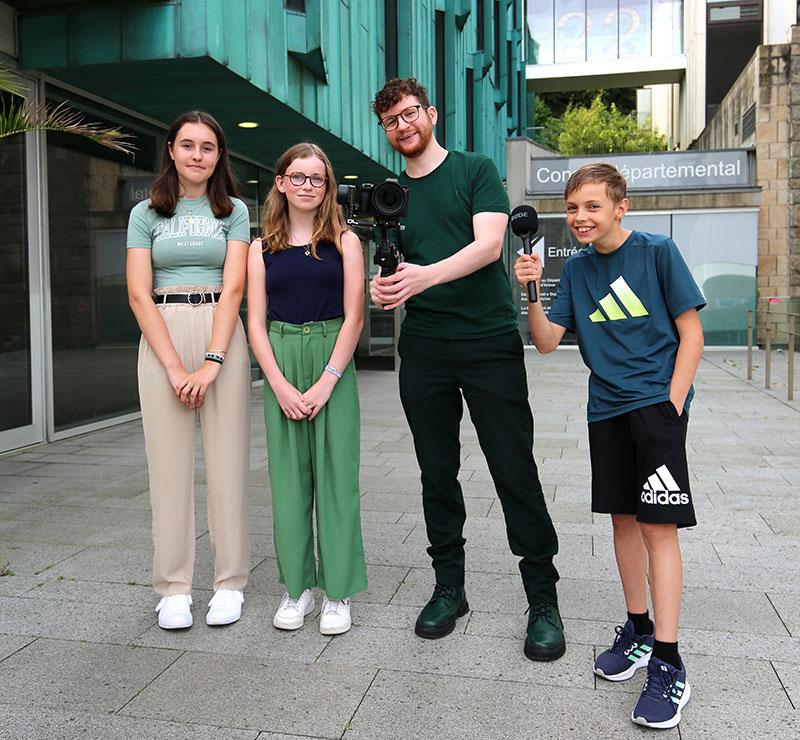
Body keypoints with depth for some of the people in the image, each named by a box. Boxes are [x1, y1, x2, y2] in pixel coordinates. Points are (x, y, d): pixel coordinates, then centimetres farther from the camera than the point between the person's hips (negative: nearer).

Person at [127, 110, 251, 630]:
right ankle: (174, 587, 11)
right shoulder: (146, 214, 9)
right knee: (170, 460, 0)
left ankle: (230, 582, 10)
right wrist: (175, 366, -11)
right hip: (162, 335, 1)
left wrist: (212, 362, -14)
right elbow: (139, 294, 0)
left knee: (228, 457, -1)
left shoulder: (234, 211, 8)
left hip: (222, 334, 0)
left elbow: (234, 287, -3)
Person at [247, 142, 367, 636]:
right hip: (281, 366, 2)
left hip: (333, 362, -2)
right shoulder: (263, 248, 9)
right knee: (289, 475, 5)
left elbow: (354, 316, -3)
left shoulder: (344, 241, 4)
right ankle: (298, 586, 17)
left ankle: (339, 592, 9)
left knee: (336, 474, -1)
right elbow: (256, 322, 4)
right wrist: (280, 384, -8)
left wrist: (327, 382, -12)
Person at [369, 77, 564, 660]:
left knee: (515, 470, -3)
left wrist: (426, 275, -26)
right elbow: (387, 269, 14)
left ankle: (543, 599, 9)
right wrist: (380, 288, -11)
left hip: (490, 338, -3)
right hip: (423, 346, 4)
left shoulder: (477, 170, 5)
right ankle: (449, 589, 22)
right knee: (437, 474, 8)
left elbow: (488, 244, -10)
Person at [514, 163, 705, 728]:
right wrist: (531, 293, -13)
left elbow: (691, 333, -5)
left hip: (657, 404, -5)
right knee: (623, 519, 11)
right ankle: (639, 632, 27)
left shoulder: (658, 251, -6)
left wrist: (671, 404, -12)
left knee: (658, 526, -8)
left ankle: (668, 664, 0)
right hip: (607, 408, 5)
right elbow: (547, 341, 3)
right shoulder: (577, 268, 8)